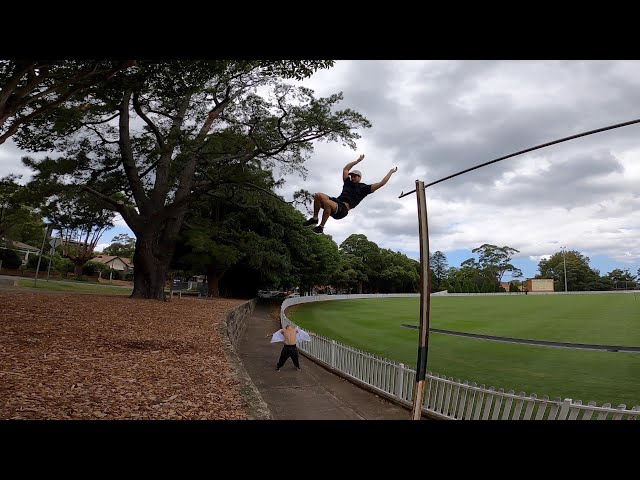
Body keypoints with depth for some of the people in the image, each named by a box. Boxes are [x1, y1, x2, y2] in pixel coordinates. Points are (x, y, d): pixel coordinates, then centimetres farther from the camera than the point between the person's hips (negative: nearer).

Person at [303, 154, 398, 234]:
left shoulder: (364, 188, 12)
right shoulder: (348, 183, 28)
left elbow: (381, 183, 9)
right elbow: (345, 169, 37)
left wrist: (391, 172, 14)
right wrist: (357, 161, 40)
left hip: (343, 209, -6)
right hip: (336, 201, 7)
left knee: (327, 202, -38)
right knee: (318, 195, -20)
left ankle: (321, 226, -23)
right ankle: (315, 219, -11)